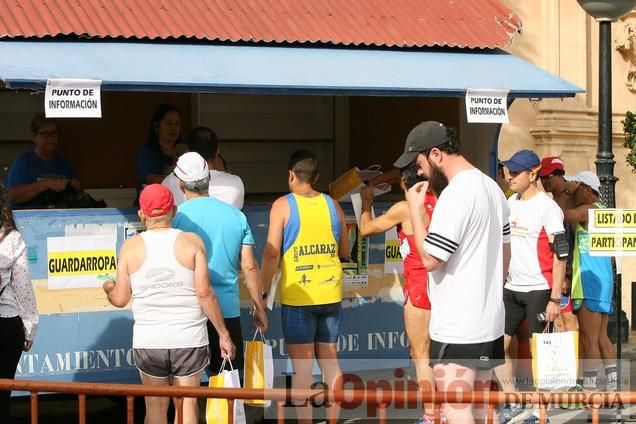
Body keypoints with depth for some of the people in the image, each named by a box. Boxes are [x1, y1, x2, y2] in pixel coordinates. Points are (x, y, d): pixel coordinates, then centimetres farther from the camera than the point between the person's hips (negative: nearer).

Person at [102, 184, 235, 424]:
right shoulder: (191, 242, -5)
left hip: (148, 341, 1)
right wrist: (223, 334, -1)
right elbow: (204, 293, -8)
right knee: (188, 404, 7)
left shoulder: (131, 247, -1)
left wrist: (108, 287, 25)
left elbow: (120, 299, 2)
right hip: (189, 340, -1)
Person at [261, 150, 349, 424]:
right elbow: (344, 250, 15)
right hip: (331, 294, 4)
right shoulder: (332, 205, 7)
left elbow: (271, 252, -12)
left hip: (297, 298, -4)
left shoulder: (283, 205, -5)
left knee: (302, 365, 0)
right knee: (330, 361, 12)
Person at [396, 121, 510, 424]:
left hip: (457, 328, -10)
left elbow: (430, 259, -18)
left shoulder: (455, 195, -18)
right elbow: (505, 252, 20)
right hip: (489, 322, 10)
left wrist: (415, 209, -9)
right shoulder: (492, 188, 12)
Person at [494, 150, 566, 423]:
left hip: (539, 290, -7)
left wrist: (555, 298, -17)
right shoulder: (511, 203, 10)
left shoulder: (547, 208, -11)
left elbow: (560, 255, -13)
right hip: (512, 289, 7)